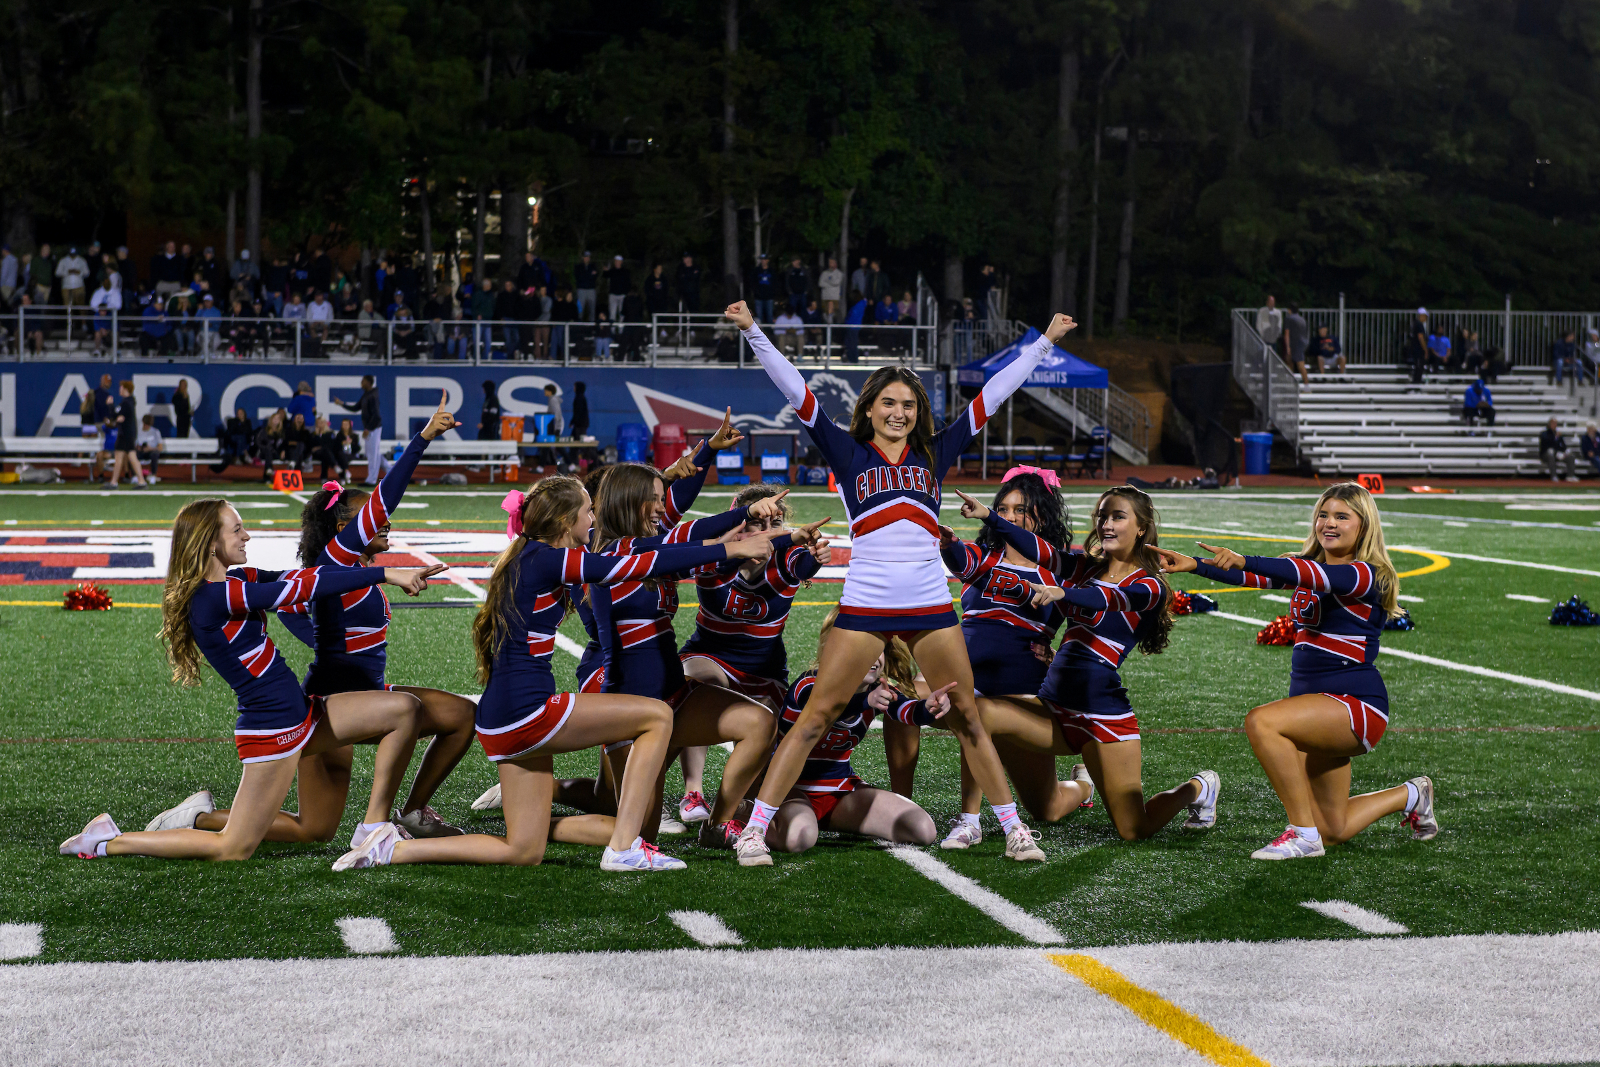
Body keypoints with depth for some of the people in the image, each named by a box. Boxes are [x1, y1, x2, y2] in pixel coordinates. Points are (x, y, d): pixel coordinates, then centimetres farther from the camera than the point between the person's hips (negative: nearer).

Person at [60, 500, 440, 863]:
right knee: (233, 851, 0)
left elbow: (293, 577, 7)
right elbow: (300, 589, -25)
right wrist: (383, 573, -24)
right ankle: (109, 841, 12)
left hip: (303, 713, 10)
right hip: (270, 730, -9)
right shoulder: (214, 597, -21)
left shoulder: (236, 580, 8)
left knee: (403, 709, 6)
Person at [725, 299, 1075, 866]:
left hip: (931, 607, 3)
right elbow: (798, 393, 0)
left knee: (967, 718, 8)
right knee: (816, 716, -4)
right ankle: (755, 828, -2)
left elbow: (990, 398, 16)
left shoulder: (934, 455, 12)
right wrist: (754, 332, -5)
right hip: (864, 606, -3)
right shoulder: (849, 454, 6)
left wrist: (1043, 343, 18)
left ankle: (1014, 829, 17)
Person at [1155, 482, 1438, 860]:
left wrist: (1243, 561, -44)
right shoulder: (1309, 566, 11)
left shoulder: (1366, 575, -13)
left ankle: (1303, 834, -23)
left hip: (1356, 703, -8)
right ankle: (1411, 796, 40)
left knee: (1261, 722, -32)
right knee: (1334, 832, 13)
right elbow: (1255, 577, 5)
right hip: (1316, 706, 9)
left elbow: (1318, 577, -31)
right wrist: (1192, 564, -12)